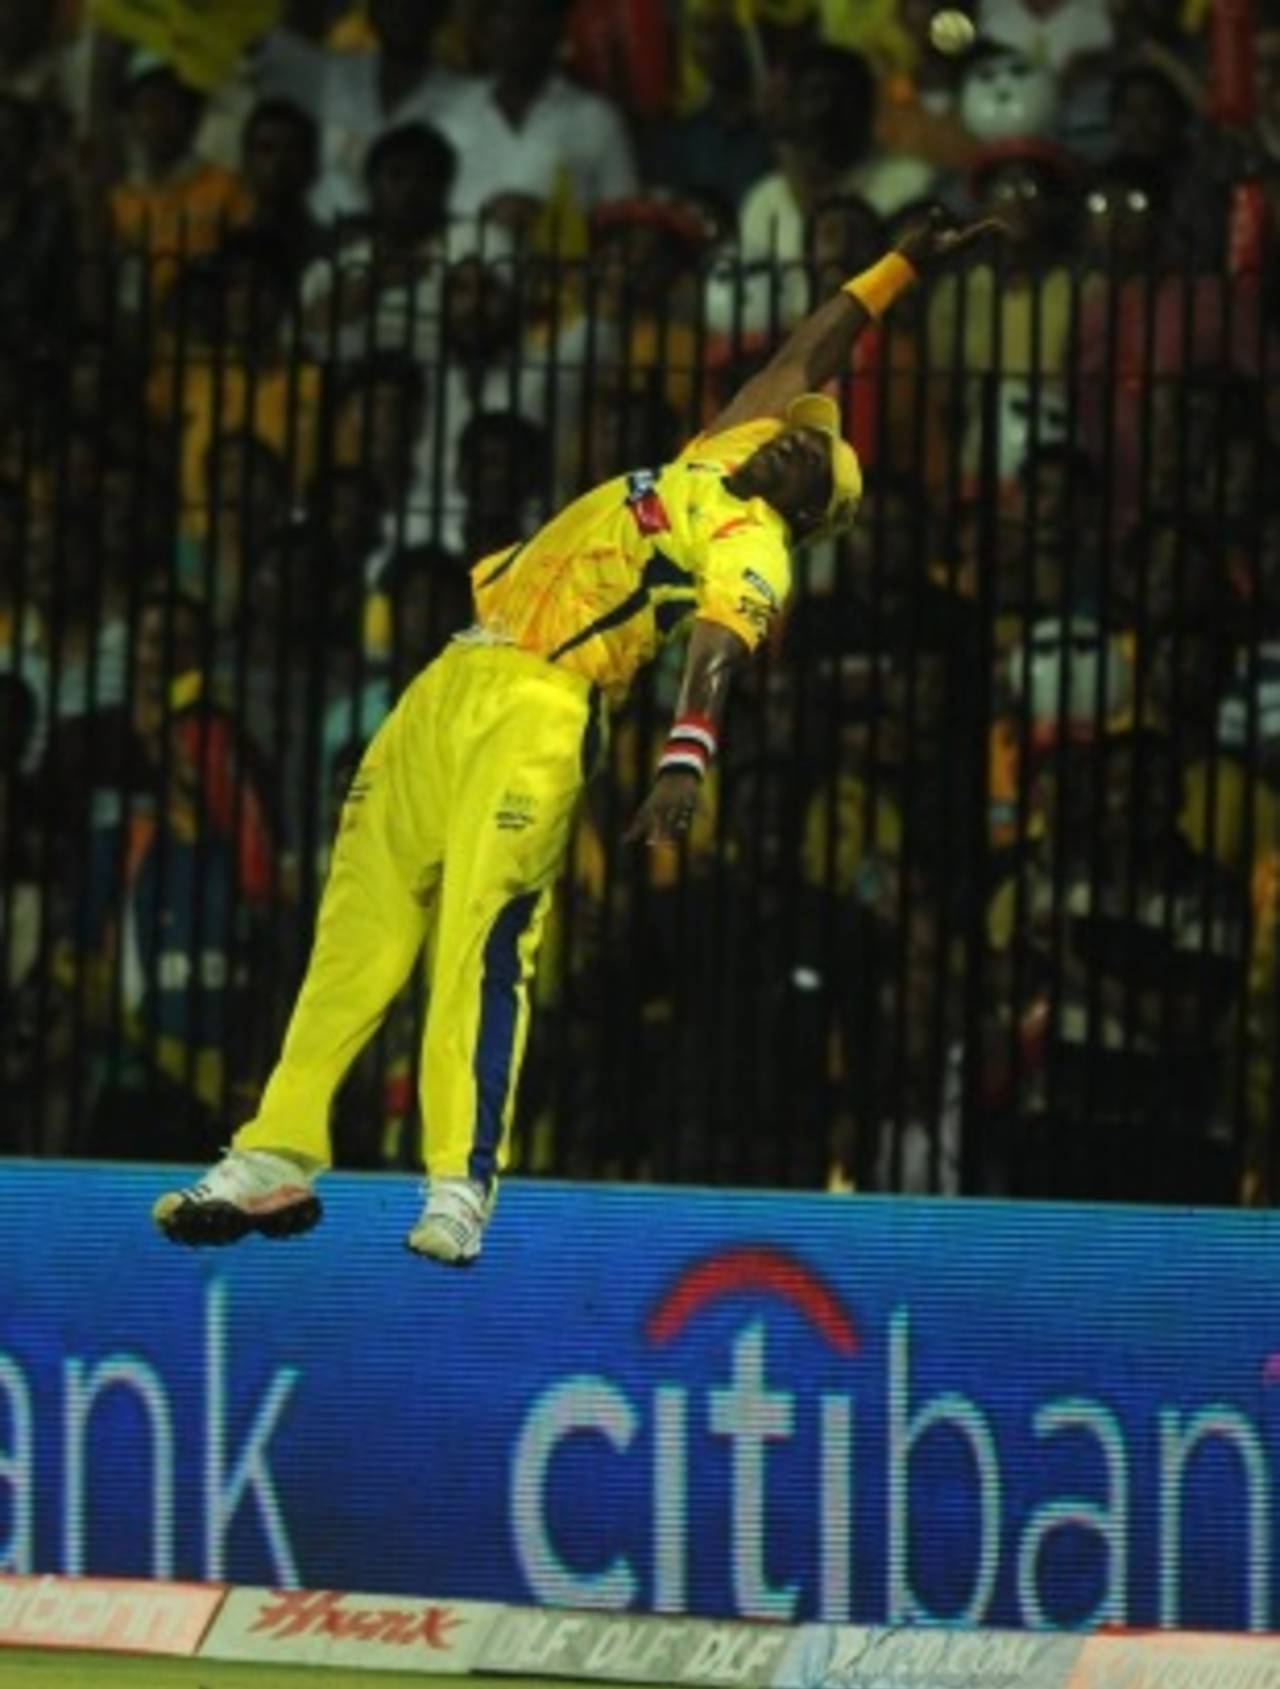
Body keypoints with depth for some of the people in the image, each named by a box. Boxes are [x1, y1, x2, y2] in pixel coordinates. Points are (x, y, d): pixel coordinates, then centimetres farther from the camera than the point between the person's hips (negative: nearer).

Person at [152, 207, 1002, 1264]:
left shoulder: (752, 546, -2)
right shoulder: (710, 467, 23)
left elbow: (717, 653, -20)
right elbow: (803, 366, 36)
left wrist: (687, 761, -36)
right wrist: (899, 271, 39)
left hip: (539, 711, -8)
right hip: (454, 684, 8)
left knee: (484, 936, -21)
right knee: (360, 926, 2)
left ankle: (462, 1186, -25)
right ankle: (280, 1159, 0)